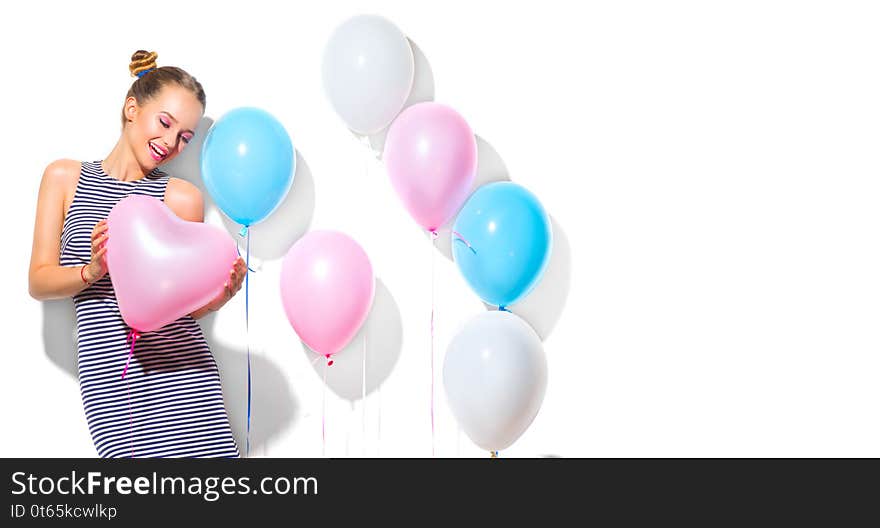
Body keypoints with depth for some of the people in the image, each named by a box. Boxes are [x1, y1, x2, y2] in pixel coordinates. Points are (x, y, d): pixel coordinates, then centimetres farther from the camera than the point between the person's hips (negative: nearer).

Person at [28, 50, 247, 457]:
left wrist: (222, 293, -10)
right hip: (112, 376, -1)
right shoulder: (65, 178, 12)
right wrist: (93, 271, -11)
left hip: (184, 367, 2)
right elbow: (39, 281, 8)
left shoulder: (183, 197, 11)